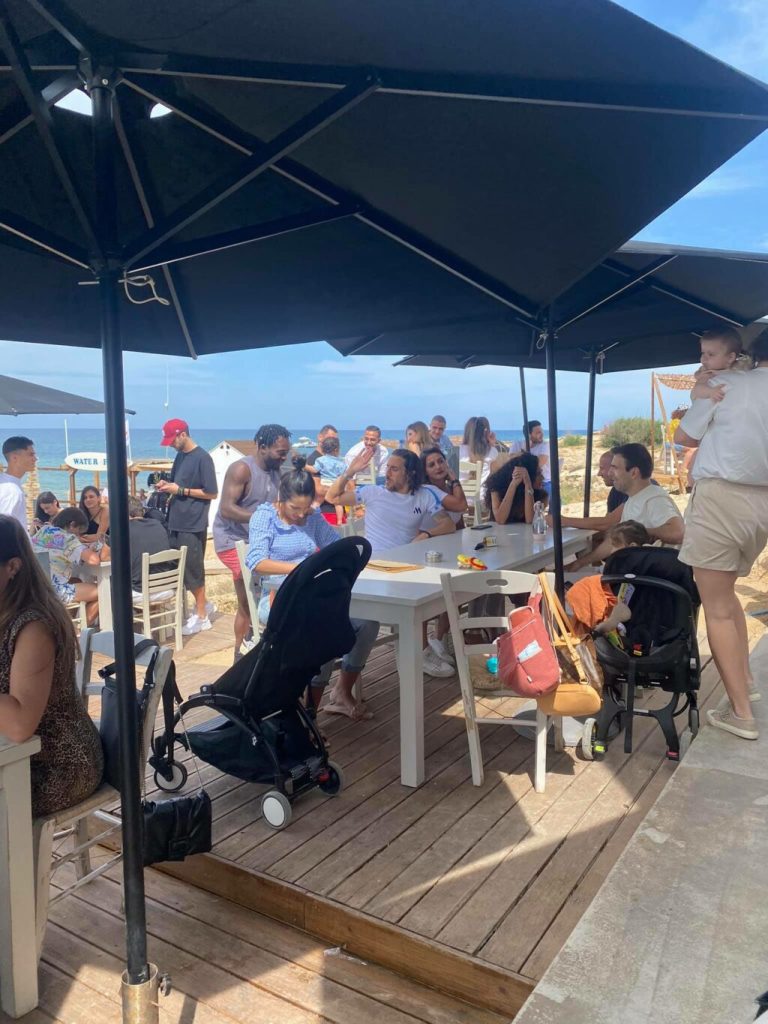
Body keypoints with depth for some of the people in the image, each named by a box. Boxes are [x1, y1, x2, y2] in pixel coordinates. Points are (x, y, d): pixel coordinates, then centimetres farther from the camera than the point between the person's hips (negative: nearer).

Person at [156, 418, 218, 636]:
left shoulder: (202, 458, -12)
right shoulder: (180, 456, 12)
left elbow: (212, 493, -14)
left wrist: (180, 490, -16)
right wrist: (167, 485, 2)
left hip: (193, 525, -8)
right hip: (176, 522, 8)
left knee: (193, 570, -1)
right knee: (180, 568, 12)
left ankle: (201, 616, 12)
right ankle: (203, 606, 28)